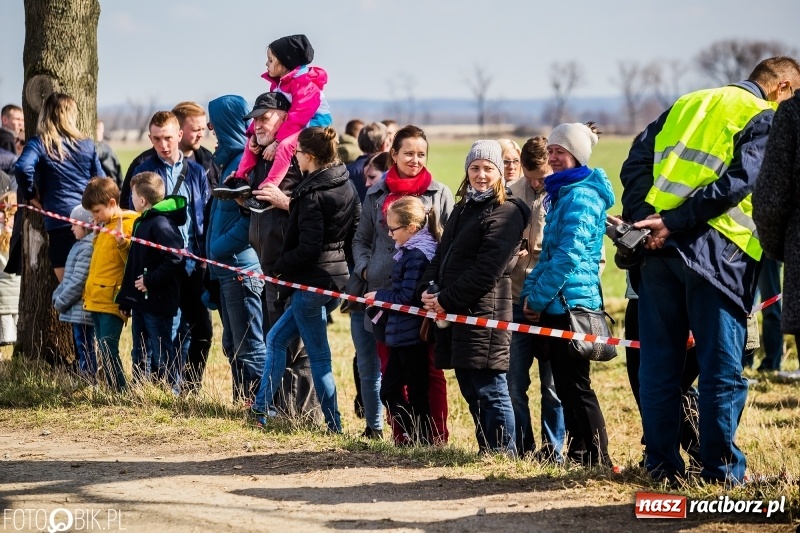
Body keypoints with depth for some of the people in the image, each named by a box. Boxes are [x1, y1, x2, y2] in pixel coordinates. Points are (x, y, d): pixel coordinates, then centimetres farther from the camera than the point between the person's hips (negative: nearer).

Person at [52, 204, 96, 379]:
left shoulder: (88, 247, -16)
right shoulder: (82, 245, 15)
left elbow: (78, 282, -21)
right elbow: (69, 278, 20)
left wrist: (60, 302, -12)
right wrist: (57, 295, 9)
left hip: (82, 311, -10)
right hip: (78, 312, 10)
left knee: (85, 351, -6)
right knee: (82, 350, 15)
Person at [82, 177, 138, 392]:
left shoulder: (127, 225, -9)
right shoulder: (104, 228, 18)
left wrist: (122, 241, -31)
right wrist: (88, 291, 22)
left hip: (111, 301, -9)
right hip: (96, 300, 9)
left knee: (107, 348, -15)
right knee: (105, 350, 9)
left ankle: (120, 391, -13)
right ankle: (114, 390, 12)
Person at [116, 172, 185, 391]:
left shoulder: (162, 224, -16)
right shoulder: (141, 223, 15)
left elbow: (174, 259, -27)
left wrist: (150, 280, -22)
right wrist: (126, 299, 21)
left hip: (159, 302, -10)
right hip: (141, 302, 10)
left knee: (163, 354, -4)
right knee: (141, 355, 16)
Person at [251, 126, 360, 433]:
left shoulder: (312, 194, -18)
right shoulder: (347, 187, 7)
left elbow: (307, 247, -21)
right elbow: (354, 234, 12)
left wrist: (279, 267, -8)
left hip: (311, 282, -9)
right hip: (337, 278, 9)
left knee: (318, 357, 0)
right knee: (277, 339, 19)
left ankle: (333, 425, 5)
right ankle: (261, 409, 23)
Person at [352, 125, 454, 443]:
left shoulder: (439, 194, 5)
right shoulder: (377, 194, 10)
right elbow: (361, 240, 18)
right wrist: (365, 267, 1)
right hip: (385, 292, 2)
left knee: (429, 367, 0)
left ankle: (437, 435, 5)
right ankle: (401, 434, 12)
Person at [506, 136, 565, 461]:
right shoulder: (512, 194, 6)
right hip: (517, 301, 3)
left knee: (552, 385, 2)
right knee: (514, 382, 4)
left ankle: (552, 450, 13)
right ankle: (522, 448, 15)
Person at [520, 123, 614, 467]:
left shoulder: (581, 195, -12)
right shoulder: (560, 193, 20)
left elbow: (570, 254, -18)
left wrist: (538, 297, -13)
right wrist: (529, 291, 10)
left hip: (571, 301, -10)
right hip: (557, 305, 10)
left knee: (575, 385, -8)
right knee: (565, 385, 11)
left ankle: (598, 459, -4)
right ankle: (578, 455, 16)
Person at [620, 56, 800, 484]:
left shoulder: (685, 105, 21)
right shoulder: (765, 119, 2)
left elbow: (636, 161, 12)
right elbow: (738, 181, -13)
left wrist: (640, 218, 1)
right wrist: (675, 223, -15)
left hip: (658, 248, 5)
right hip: (715, 252, -5)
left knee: (658, 361, 10)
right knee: (721, 367, 2)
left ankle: (661, 463, 12)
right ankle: (721, 468, 4)